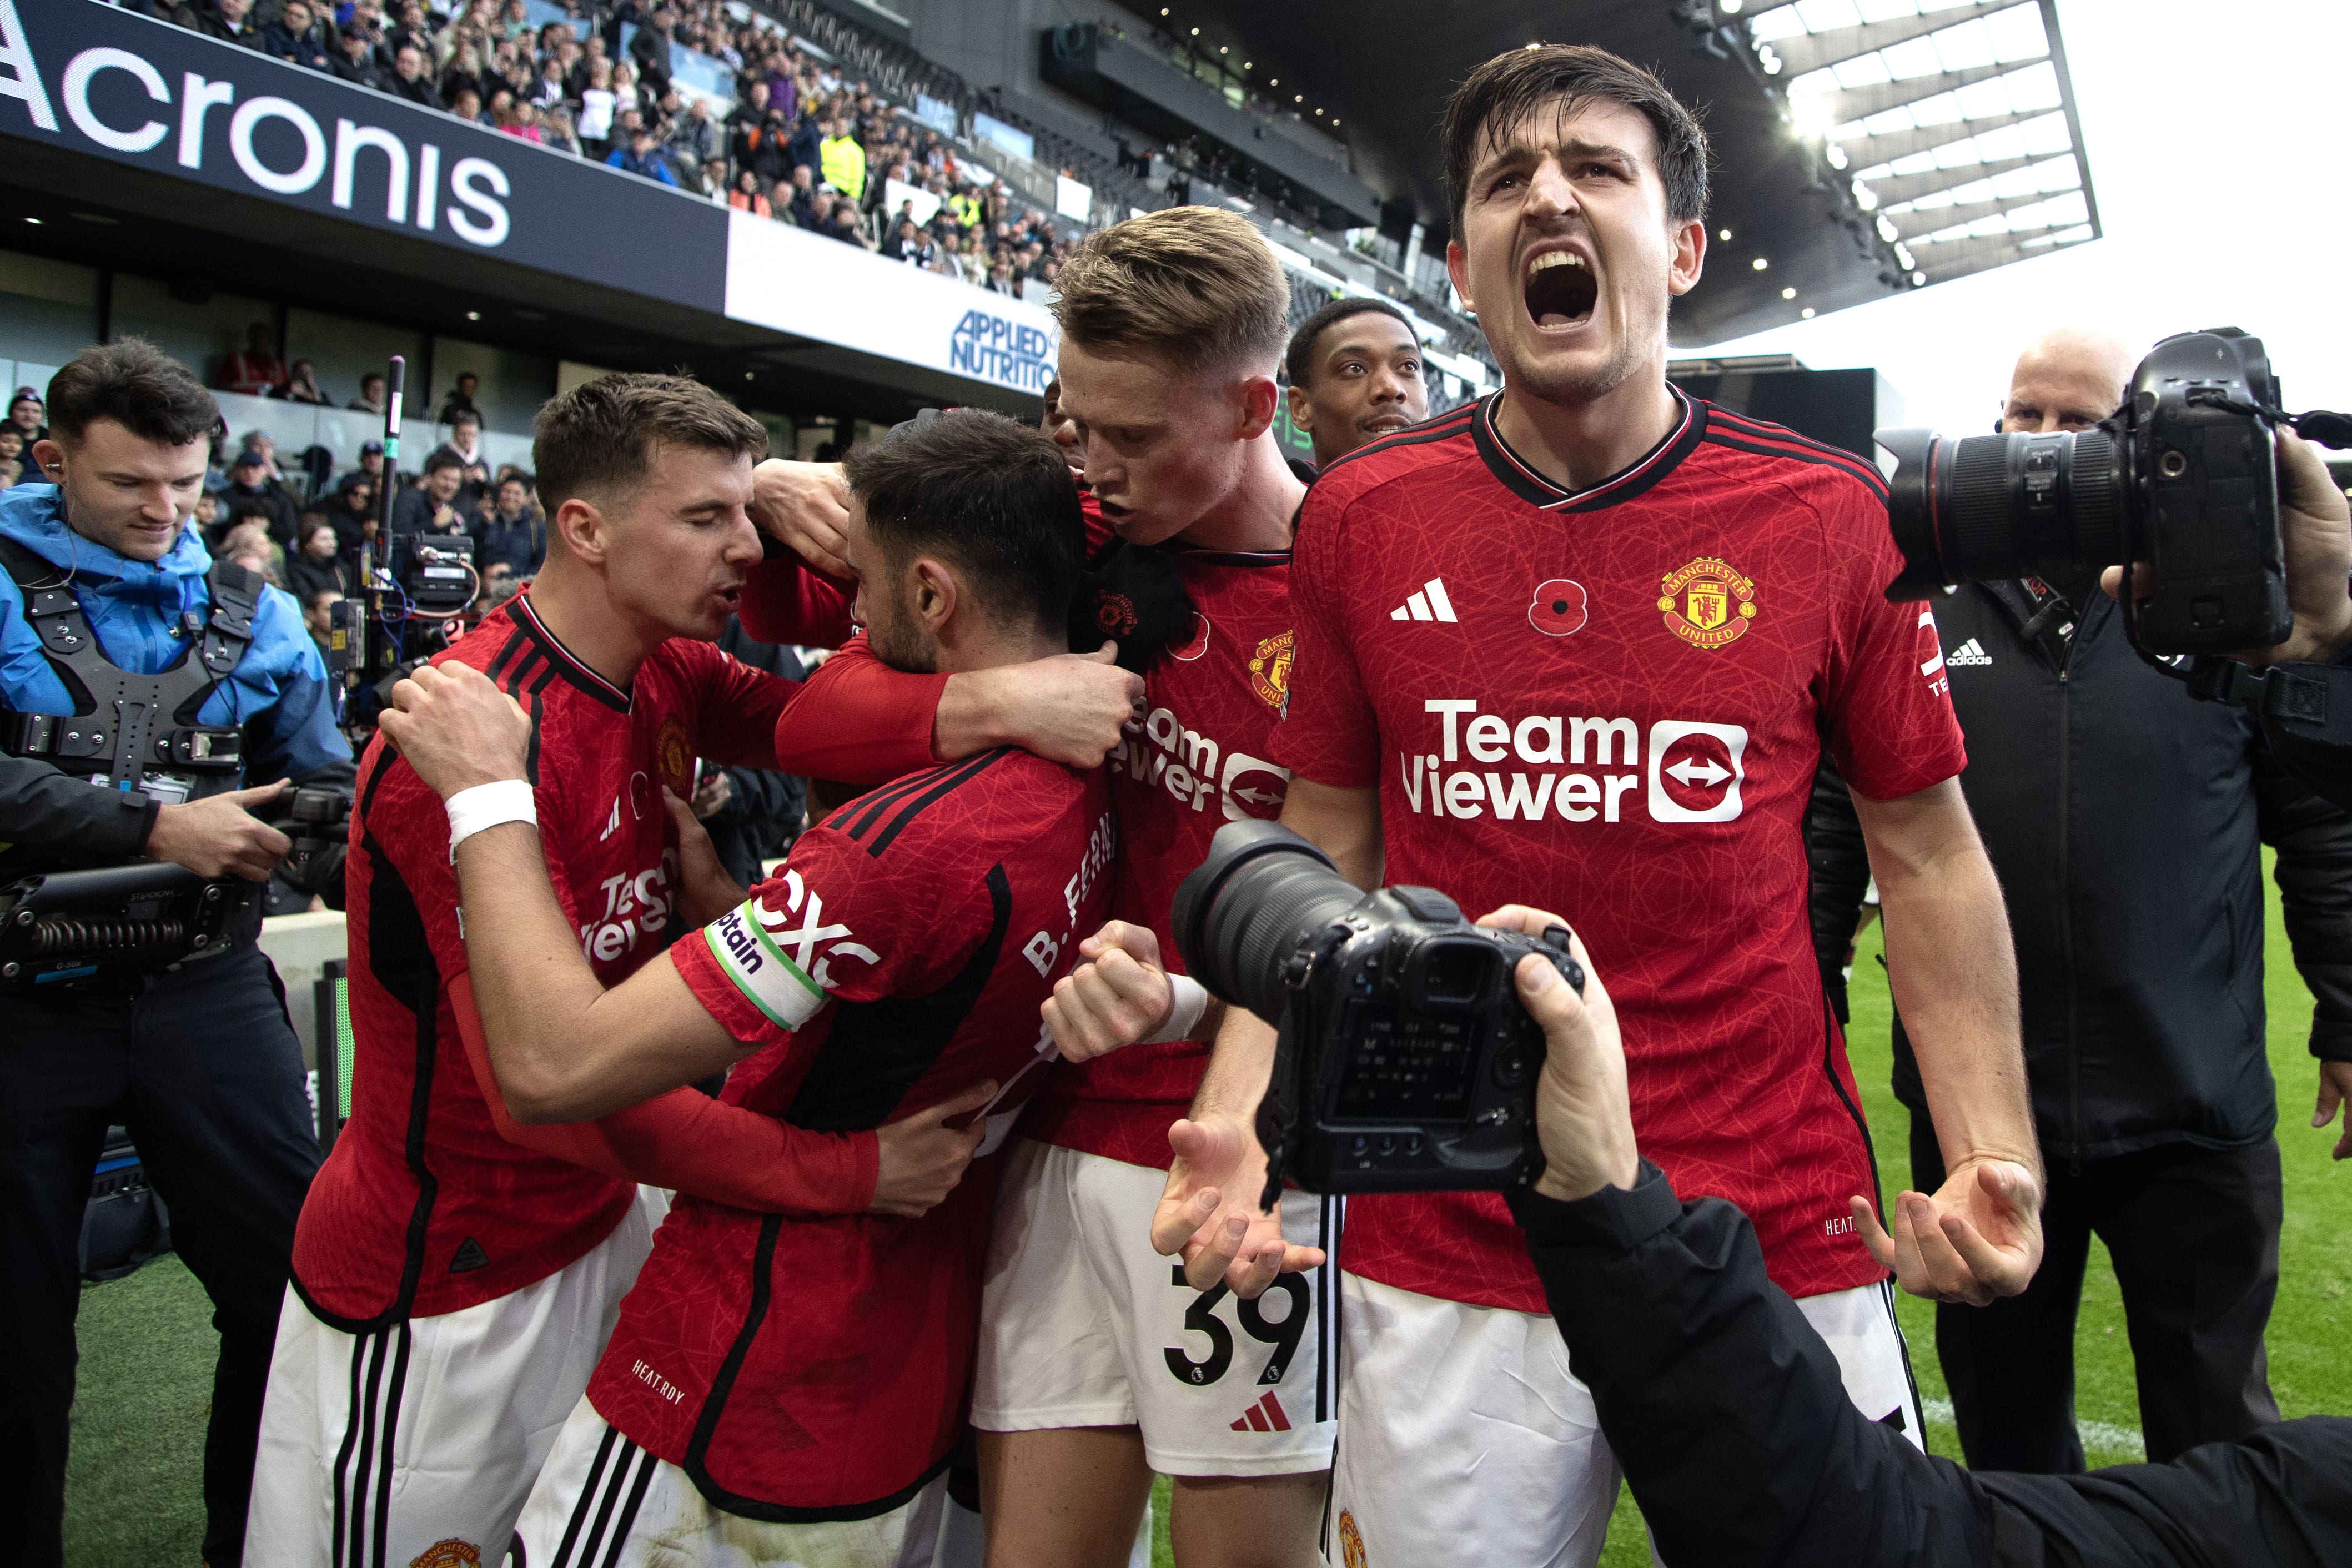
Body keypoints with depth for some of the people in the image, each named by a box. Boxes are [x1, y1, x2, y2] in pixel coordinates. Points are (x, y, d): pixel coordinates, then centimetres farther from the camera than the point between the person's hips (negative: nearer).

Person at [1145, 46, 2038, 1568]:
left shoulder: (1834, 514, -4)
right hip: (1442, 1257, 1)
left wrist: (1993, 1157, -8)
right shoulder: (1359, 516, -1)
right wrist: (1237, 1115, -9)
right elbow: (1327, 847, 3)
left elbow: (1928, 856, 3)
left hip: (1785, 1245, 0)